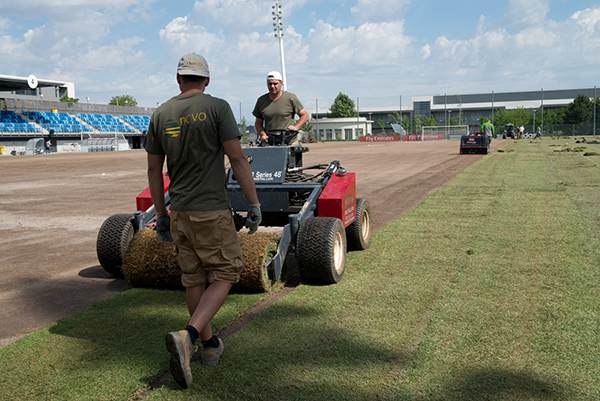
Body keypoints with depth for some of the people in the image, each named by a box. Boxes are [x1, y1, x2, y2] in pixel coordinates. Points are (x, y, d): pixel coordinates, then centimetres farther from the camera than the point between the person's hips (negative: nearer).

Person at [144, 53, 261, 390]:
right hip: (211, 211, -5)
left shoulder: (161, 114, 7)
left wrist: (161, 215, 18)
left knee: (194, 279, 15)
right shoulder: (217, 108, -6)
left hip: (178, 212, 5)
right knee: (225, 274, 5)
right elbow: (237, 159, -12)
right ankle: (187, 337, -14)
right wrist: (255, 204, -6)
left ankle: (210, 345, 27)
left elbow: (154, 169, 9)